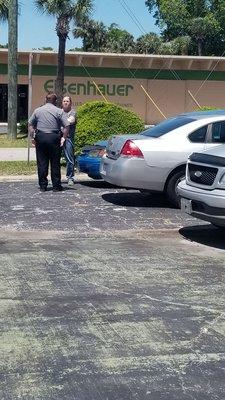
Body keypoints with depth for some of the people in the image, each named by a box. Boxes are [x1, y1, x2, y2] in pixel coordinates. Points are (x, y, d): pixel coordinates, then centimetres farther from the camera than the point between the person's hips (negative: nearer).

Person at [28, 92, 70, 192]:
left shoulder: (37, 110, 9)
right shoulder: (59, 111, 1)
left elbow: (30, 124, 10)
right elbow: (66, 126, -6)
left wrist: (32, 137, 12)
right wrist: (63, 137, 2)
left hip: (40, 138, 2)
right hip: (54, 138, -2)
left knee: (42, 163, 6)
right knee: (55, 163, 4)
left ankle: (43, 186, 8)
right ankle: (56, 186, 7)